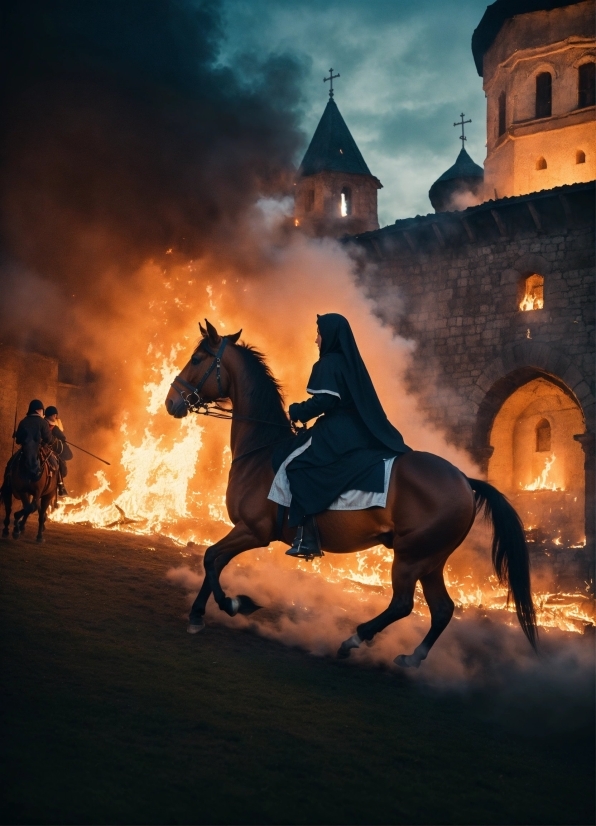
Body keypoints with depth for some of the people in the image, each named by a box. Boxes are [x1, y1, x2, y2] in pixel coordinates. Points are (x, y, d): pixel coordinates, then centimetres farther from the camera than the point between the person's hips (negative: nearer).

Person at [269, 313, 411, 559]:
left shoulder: (328, 364, -11)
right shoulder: (350, 361, 16)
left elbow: (324, 401, -20)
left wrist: (297, 411, -5)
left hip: (337, 433, -9)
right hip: (359, 431, 9)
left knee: (293, 464, -6)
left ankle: (306, 538, -13)